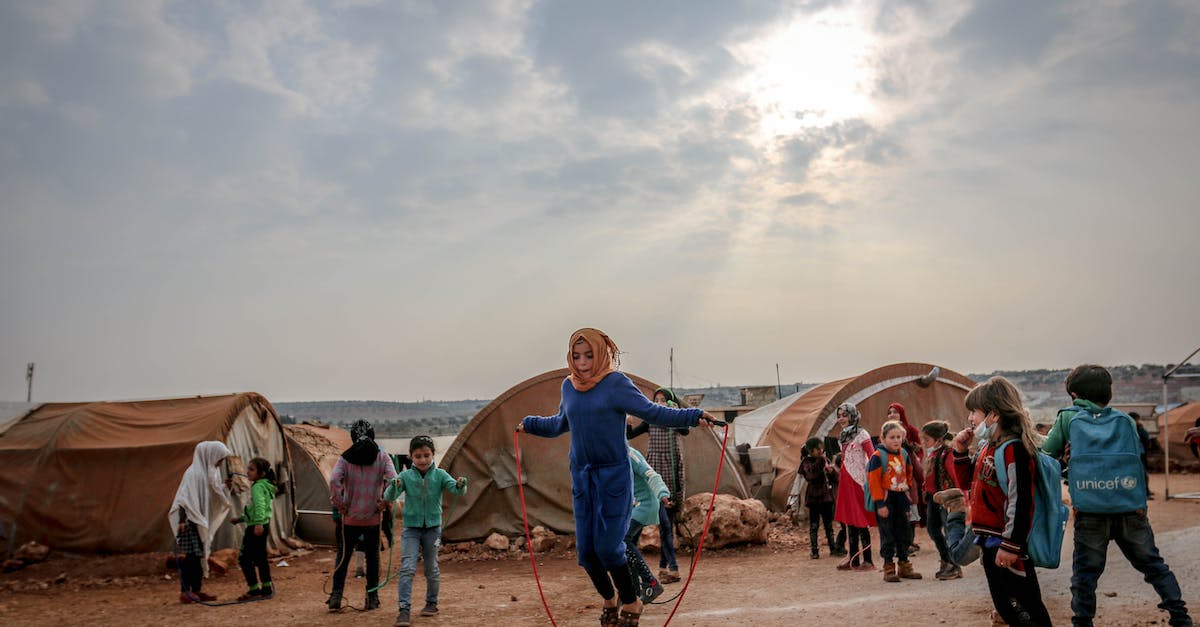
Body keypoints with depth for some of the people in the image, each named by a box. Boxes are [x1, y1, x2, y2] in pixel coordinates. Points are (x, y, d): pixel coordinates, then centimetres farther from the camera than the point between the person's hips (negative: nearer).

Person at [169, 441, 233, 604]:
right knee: (188, 556, -6)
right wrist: (182, 521, -25)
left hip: (202, 521, 9)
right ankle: (185, 592, -1)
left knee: (199, 556, 11)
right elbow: (184, 498, -20)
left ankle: (196, 590, 16)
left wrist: (224, 487, 0)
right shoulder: (193, 473, -15)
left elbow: (213, 497, 17)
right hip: (190, 522, -9)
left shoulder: (210, 473, 11)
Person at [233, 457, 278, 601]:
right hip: (262, 526, 10)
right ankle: (267, 588, 18)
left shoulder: (258, 487, -13)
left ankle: (254, 589, -3)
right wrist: (241, 518, 31)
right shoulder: (264, 486, 18)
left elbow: (259, 505, -29)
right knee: (260, 558, 15)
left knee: (245, 558, -5)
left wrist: (258, 523, -39)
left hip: (256, 527, -10)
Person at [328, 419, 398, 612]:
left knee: (344, 555, 11)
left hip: (350, 516, 0)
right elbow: (392, 480, -15)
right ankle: (372, 597, 13)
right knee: (372, 556, 11)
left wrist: (340, 505, -7)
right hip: (373, 517, 0)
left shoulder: (345, 458, -4)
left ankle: (336, 596, 6)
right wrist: (383, 503, -5)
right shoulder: (381, 457, -3)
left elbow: (334, 482, -17)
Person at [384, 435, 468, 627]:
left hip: (433, 528, 1)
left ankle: (431, 603, 30)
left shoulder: (440, 475, -5)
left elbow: (457, 490, -18)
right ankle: (404, 609, -10)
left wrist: (461, 485, -42)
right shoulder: (405, 476, -6)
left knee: (431, 568, 12)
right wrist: (393, 487, -37)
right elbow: (388, 497, -14)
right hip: (411, 528, -1)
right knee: (407, 568, -10)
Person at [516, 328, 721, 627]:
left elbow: (653, 412, -12)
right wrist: (530, 423, 30)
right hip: (581, 477, 5)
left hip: (614, 476, -5)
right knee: (586, 551, 6)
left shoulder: (616, 383, -10)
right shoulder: (569, 386, 6)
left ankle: (631, 602, 17)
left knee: (608, 547, -8)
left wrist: (694, 415, -21)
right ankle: (608, 599, 33)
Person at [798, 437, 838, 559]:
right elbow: (810, 474, -25)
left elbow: (836, 474, 10)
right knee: (814, 525, -1)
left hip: (826, 496, 5)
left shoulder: (825, 460, 9)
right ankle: (814, 551, 3)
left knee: (829, 524, 13)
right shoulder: (806, 462, -6)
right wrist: (820, 461, -29)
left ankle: (832, 548, 21)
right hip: (814, 497, -5)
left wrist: (831, 470, -13)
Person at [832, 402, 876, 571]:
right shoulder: (844, 436, 15)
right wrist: (839, 473, 9)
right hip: (846, 481, 8)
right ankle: (853, 559, 15)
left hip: (858, 481, -8)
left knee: (861, 521, -6)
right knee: (849, 520, 9)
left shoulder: (861, 434, -7)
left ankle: (867, 561, -1)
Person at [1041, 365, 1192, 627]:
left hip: (1090, 512, -3)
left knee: (1085, 572, 7)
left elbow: (1046, 457, 5)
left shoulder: (1068, 418, 5)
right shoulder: (1126, 421, 12)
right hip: (1132, 509, 3)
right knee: (1153, 564, 19)